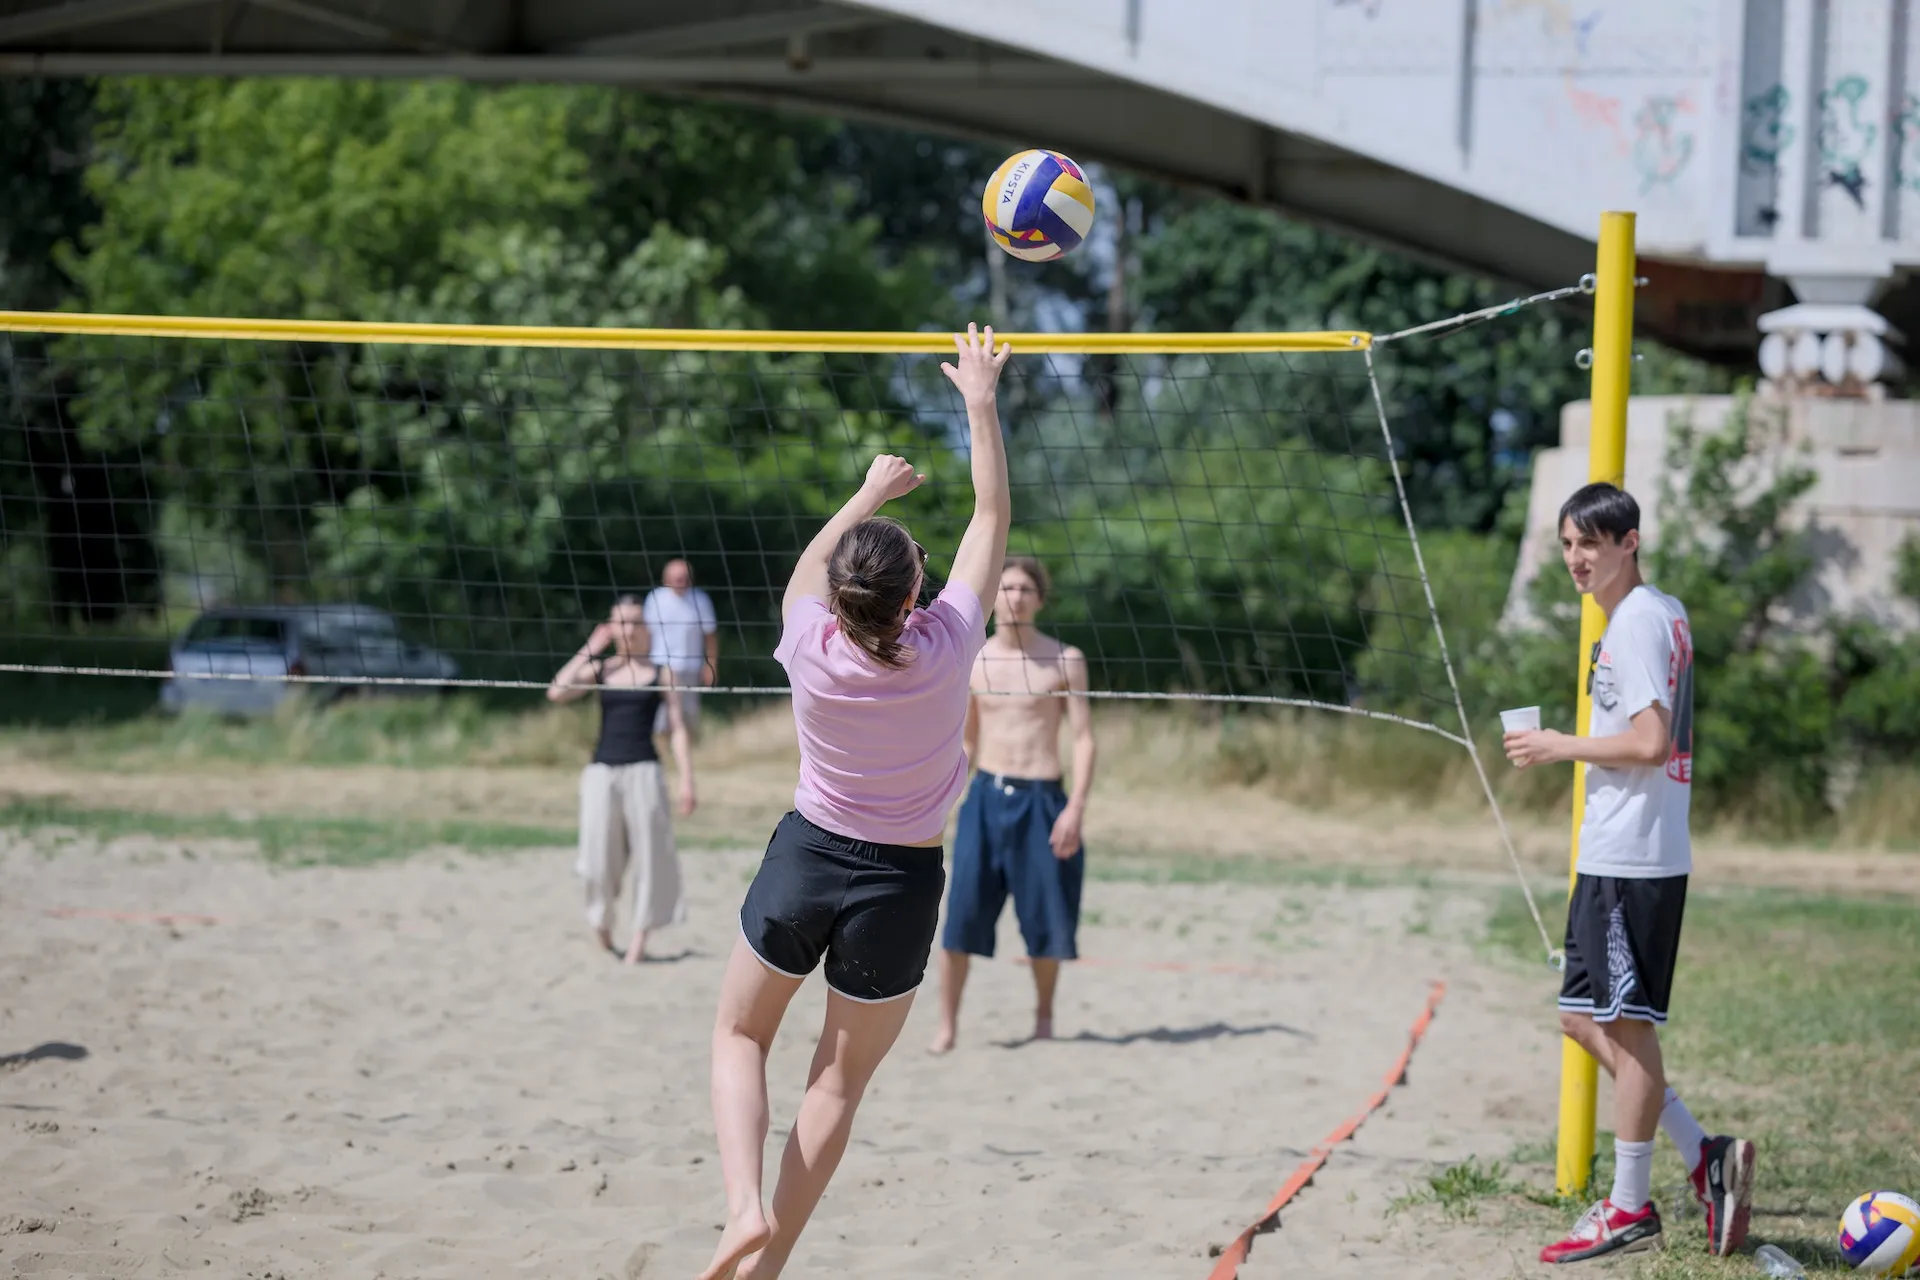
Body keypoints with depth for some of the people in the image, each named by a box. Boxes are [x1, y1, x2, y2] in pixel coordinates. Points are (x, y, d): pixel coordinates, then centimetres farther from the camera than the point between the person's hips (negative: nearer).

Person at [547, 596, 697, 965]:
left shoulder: (661, 674, 7)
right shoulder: (599, 670, 10)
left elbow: (676, 728, 4)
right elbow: (557, 692, -6)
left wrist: (687, 779, -5)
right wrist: (589, 649, -2)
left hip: (644, 771, -1)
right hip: (601, 771, 1)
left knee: (649, 854, -5)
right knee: (601, 857, -1)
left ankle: (640, 937, 1)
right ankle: (602, 926, 20)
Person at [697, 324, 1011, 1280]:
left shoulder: (811, 648, -16)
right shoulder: (948, 645, -18)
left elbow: (810, 567, 9)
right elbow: (992, 516, -5)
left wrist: (870, 492, 23)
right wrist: (979, 402, 5)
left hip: (806, 859, 0)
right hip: (901, 882, 0)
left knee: (741, 1035, 19)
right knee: (839, 1080, 13)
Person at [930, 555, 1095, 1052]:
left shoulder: (1065, 660, 1)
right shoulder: (972, 662, 7)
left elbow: (1084, 738, -1)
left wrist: (1076, 807, -12)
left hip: (1042, 800, -1)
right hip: (986, 795, 1)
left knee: (1045, 917, 3)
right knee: (961, 913, -8)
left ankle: (1043, 1015, 25)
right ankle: (947, 1024, -1)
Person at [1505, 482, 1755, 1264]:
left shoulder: (1639, 620, -14)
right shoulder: (1664, 612, 17)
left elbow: (1651, 741, -22)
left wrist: (1562, 748, -12)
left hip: (1633, 860, -10)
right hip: (1609, 855, 10)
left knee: (1626, 1025, -3)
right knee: (1584, 1019, 13)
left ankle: (1631, 1209, 5)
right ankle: (1703, 1156, 13)